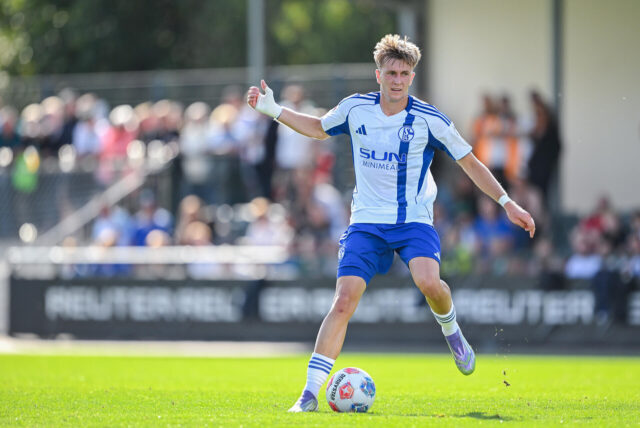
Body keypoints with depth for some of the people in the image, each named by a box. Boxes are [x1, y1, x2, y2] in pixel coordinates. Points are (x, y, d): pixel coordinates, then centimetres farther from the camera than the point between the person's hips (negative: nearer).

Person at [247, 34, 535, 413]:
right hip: (366, 222, 2)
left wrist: (506, 202, -2)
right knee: (344, 300, -13)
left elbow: (470, 162, 2)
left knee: (428, 281, -30)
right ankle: (310, 393, -11)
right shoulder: (355, 109, 0)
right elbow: (319, 128, 20)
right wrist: (273, 110, 12)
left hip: (414, 220, -2)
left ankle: (451, 331, 6)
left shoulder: (428, 119, -7)